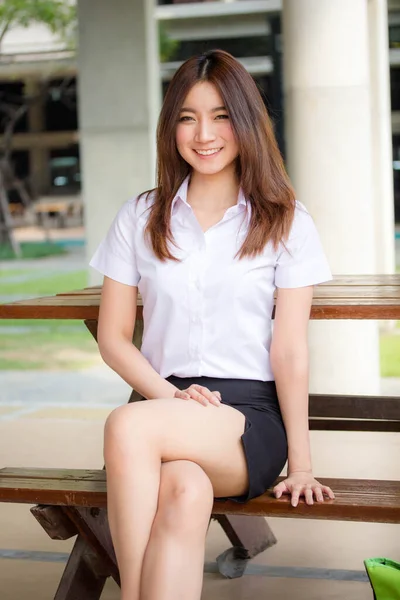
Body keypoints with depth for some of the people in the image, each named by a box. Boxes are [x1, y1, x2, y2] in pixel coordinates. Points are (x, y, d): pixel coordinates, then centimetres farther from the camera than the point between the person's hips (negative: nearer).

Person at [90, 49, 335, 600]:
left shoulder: (286, 223, 6)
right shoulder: (141, 219, 12)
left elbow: (289, 350, 0)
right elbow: (113, 337, 11)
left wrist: (300, 463, -6)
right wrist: (170, 394, -8)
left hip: (250, 418, -1)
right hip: (168, 417, 2)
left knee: (128, 426, -33)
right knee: (185, 493, -36)